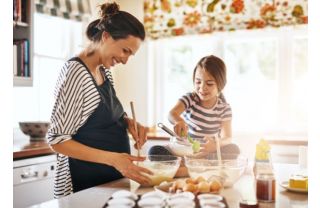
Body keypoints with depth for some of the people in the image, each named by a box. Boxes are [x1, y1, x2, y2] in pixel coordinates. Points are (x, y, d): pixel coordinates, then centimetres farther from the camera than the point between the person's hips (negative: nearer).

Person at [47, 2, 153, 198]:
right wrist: (112, 158, -28)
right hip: (86, 183, -8)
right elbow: (57, 139, -20)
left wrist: (130, 123, -4)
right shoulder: (76, 73, -20)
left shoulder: (105, 71, 4)